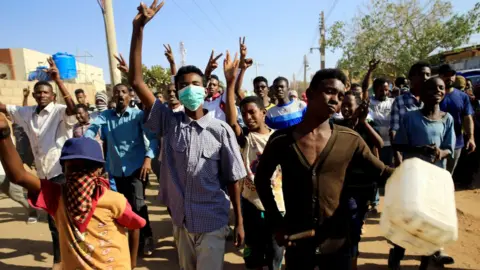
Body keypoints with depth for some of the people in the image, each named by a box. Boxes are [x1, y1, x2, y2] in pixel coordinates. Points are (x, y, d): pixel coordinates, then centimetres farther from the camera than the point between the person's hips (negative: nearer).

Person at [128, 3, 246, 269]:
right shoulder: (169, 122, -7)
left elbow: (233, 178, -6)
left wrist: (239, 221, -2)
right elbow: (136, 80, -11)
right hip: (180, 221, 4)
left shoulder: (221, 129, -12)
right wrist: (138, 28, -16)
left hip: (211, 223, -3)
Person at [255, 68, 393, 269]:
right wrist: (276, 223, -1)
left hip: (337, 242, 1)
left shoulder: (350, 140, -7)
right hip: (296, 243, 0)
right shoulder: (281, 139, -9)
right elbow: (262, 179, 4)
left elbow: (383, 172, 2)